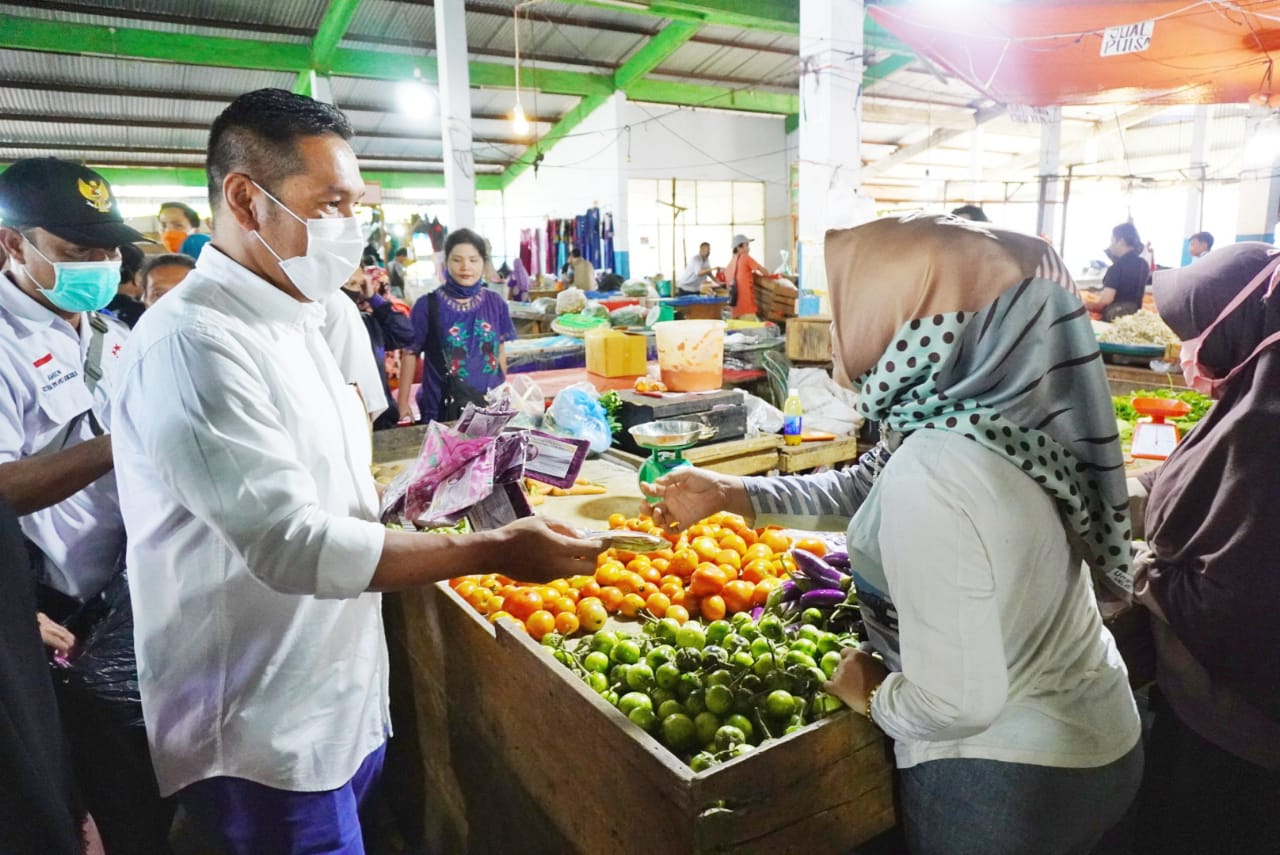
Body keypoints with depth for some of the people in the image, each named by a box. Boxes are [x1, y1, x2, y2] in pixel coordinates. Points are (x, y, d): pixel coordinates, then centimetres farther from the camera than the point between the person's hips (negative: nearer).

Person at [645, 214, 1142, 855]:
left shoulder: (929, 478, -34)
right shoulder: (988, 410, -7)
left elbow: (956, 702, -30)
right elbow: (862, 487, 9)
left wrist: (873, 695, -10)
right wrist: (730, 494, 8)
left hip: (1007, 779, -7)